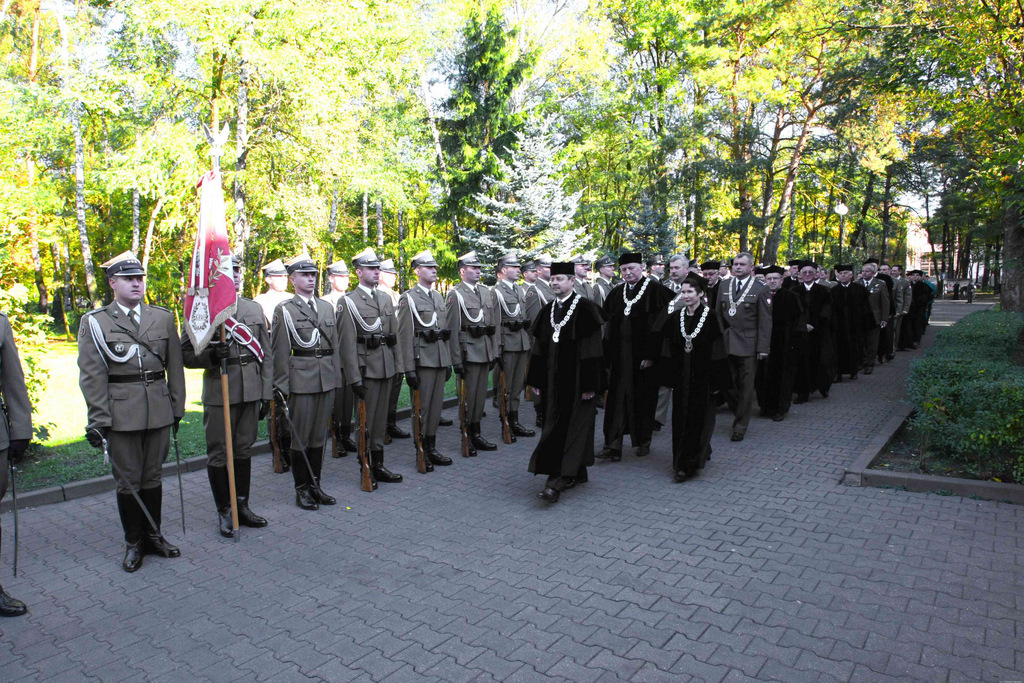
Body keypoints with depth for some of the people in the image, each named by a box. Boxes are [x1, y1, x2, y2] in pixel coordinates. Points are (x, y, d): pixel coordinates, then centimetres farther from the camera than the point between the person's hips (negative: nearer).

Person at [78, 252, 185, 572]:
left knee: (152, 476, 13)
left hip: (159, 410, 2)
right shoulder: (94, 322, 0)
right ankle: (133, 543, 20)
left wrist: (177, 408, 8)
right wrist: (98, 419, -7)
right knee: (127, 480, 6)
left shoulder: (163, 317, 8)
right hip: (121, 414, -2)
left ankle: (153, 535, 26)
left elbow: (174, 367, 10)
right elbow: (91, 375, -3)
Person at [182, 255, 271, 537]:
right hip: (219, 394, -4)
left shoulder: (255, 309, 10)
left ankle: (242, 506, 26)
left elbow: (266, 354, 10)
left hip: (251, 392, 4)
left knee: (244, 450, 13)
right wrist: (210, 356, -22)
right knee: (219, 453, 5)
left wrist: (267, 392, 6)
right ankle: (223, 511, 19)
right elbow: (186, 354, -2)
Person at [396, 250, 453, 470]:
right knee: (421, 408, 0)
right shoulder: (408, 298, -6)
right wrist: (409, 369, -15)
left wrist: (448, 361, 15)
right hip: (422, 359, -7)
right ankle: (420, 453, 12)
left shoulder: (439, 297, 16)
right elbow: (405, 336, -11)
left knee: (436, 406, 12)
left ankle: (431, 448, 23)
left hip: (440, 359, 7)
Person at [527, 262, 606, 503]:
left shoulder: (585, 308, -10)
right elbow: (540, 347, 13)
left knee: (571, 427, -6)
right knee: (555, 425, 12)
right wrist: (537, 379, 11)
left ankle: (558, 481, -6)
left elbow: (592, 348, -14)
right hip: (554, 380, 7)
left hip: (576, 381, -7)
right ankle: (577, 473, 26)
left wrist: (589, 384, -17)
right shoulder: (548, 310, 9)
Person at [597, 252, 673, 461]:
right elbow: (608, 323, 12)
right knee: (617, 398, 1)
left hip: (643, 355, -4)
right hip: (619, 356, 4)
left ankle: (644, 442, 25)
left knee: (643, 398, 8)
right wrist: (609, 354, 5)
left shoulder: (655, 289, -5)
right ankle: (613, 445, 3)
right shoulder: (616, 293, 11)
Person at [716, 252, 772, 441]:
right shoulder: (723, 288, 10)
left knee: (746, 387, 3)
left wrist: (763, 347, -10)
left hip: (748, 345, -4)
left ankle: (740, 426, 13)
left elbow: (765, 321, -5)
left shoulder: (760, 289, -2)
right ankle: (741, 413, 28)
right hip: (726, 344, 4)